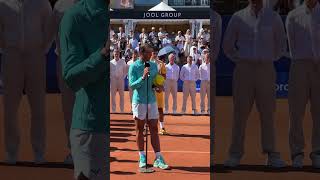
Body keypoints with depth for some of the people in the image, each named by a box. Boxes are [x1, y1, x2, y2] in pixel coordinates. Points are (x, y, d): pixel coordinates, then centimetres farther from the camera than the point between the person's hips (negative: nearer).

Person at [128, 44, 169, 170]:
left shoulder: (154, 65, 8)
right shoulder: (134, 67, -6)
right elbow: (132, 85, -12)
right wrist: (143, 77, -26)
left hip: (152, 101, 4)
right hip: (139, 101, -4)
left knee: (154, 130, 2)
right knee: (140, 130, 6)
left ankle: (158, 159, 3)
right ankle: (142, 158, 17)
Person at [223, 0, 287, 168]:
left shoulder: (273, 17, 4)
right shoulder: (238, 17, 2)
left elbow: (281, 44, 14)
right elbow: (228, 45, 9)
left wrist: (268, 61, 11)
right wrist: (240, 62, 7)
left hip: (266, 71, 1)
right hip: (244, 70, 0)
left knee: (268, 112, 0)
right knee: (240, 112, -1)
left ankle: (272, 155, 3)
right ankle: (235, 155, 4)